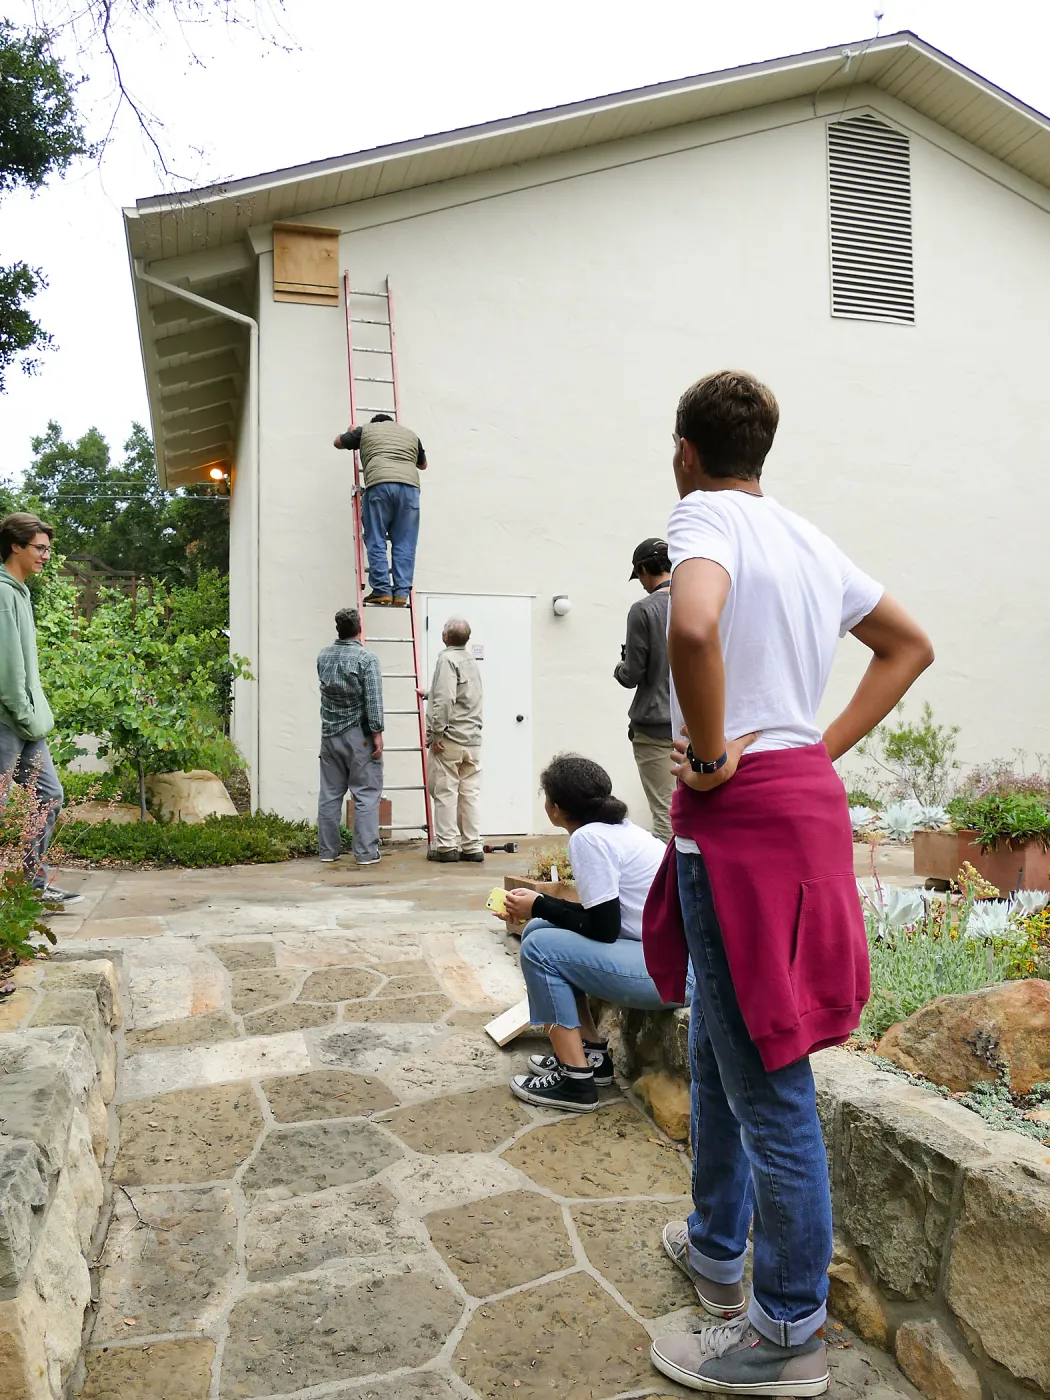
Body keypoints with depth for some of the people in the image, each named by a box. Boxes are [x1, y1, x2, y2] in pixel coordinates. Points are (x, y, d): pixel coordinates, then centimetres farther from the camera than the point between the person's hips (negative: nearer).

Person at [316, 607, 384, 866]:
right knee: (366, 794, -1)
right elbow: (374, 699, -16)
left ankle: (327, 850, 14)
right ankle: (366, 852, -2)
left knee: (329, 793, 10)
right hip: (359, 735, -5)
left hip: (329, 733, 5)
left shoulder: (323, 657, 7)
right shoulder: (367, 658, -11)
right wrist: (377, 733, -12)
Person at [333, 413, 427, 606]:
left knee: (376, 542, 3)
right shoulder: (411, 434, 29)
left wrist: (350, 432, 53)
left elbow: (338, 442, 33)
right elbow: (423, 465, 42)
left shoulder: (366, 430, 22)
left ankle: (381, 591, -3)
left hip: (379, 485, -2)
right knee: (404, 544, 3)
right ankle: (401, 593, -2)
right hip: (410, 486, 2)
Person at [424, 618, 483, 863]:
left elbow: (445, 699, -21)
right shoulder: (471, 661, 18)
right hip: (473, 739, 8)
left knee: (445, 792, -1)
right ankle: (472, 846, 9)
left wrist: (436, 733, -16)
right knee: (470, 792, 7)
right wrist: (428, 693, 49)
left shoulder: (447, 659, -9)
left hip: (449, 739, -8)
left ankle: (447, 846, 2)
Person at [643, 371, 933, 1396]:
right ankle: (716, 1248, 40)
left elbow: (693, 627, -34)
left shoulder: (707, 514, -10)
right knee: (719, 1050, 22)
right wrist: (826, 746, 14)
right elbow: (910, 646, 23)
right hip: (803, 793, 9)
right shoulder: (809, 539, 15)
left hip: (739, 812, -9)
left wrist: (710, 754, -19)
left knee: (767, 1081, 1)